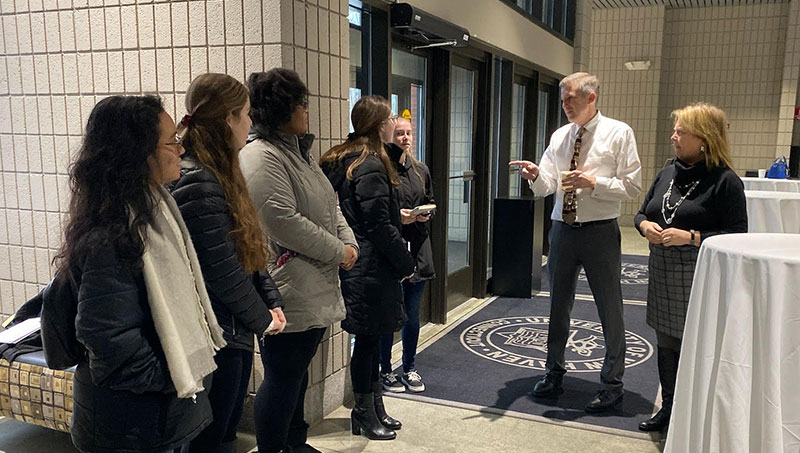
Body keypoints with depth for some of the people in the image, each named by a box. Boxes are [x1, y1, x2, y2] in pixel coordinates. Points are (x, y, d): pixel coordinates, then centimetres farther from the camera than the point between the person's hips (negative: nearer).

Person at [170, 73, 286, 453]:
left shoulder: (218, 175, 9)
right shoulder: (197, 182, -22)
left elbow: (250, 250, 12)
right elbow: (222, 272, -23)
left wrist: (272, 302, 5)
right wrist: (261, 319, -9)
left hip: (235, 334, 9)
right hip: (215, 339, -9)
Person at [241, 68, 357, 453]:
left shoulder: (299, 153, 16)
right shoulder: (261, 158, -17)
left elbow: (330, 206, 19)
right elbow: (285, 223, -24)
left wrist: (349, 241, 2)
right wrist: (338, 251, -14)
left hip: (316, 290, 10)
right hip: (288, 294, -10)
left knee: (298, 371, 22)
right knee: (282, 378, 3)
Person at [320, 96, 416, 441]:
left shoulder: (338, 160, 13)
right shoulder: (370, 165, -17)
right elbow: (379, 225, -19)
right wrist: (406, 263, -9)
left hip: (354, 265, 10)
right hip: (372, 267, -10)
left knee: (370, 339, 16)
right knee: (368, 339, 3)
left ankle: (374, 408, 28)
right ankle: (365, 412, 19)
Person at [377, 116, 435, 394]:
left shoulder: (421, 170, 12)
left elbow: (431, 202, 20)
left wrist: (426, 214, -2)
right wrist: (396, 216, -21)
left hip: (417, 248, 6)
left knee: (412, 313, 14)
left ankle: (409, 368, 28)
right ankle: (385, 370, 21)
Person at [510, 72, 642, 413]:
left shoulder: (619, 133, -5)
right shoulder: (560, 136, 9)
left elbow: (632, 186, -8)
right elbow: (547, 186, 3)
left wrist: (593, 182, -21)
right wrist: (535, 175, -18)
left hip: (600, 232, -4)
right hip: (562, 229, 5)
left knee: (609, 310, 6)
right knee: (558, 305, 15)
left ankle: (612, 385, 22)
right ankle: (554, 373, 33)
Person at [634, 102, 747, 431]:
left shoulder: (725, 181, -11)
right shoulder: (667, 174, 10)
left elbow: (737, 236, -13)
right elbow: (642, 213, 18)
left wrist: (690, 237, -22)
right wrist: (645, 225, -4)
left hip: (699, 281, -7)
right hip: (662, 275, 7)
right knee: (666, 345, 16)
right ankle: (669, 408, 33)